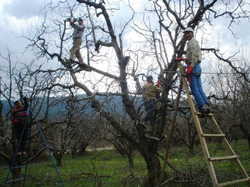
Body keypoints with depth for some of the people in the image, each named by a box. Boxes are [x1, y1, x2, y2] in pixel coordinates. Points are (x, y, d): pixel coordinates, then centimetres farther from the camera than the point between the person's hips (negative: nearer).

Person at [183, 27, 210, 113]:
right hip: (198, 67, 10)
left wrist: (190, 67, -22)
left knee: (194, 88, -11)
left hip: (193, 67, -10)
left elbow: (195, 55, -17)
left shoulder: (192, 42, -2)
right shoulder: (195, 42, 28)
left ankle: (202, 106, -16)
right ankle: (206, 106, -3)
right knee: (199, 88, 4)